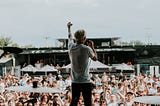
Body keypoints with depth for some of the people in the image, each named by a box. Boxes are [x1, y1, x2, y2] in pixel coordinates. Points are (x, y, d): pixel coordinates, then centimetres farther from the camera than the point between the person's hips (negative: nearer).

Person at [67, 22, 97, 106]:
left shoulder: (71, 47, 0)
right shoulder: (86, 49, -13)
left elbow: (70, 37, 22)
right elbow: (95, 58, 4)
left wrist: (69, 27, 39)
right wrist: (92, 47, 14)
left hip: (74, 81, 5)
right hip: (85, 81, -5)